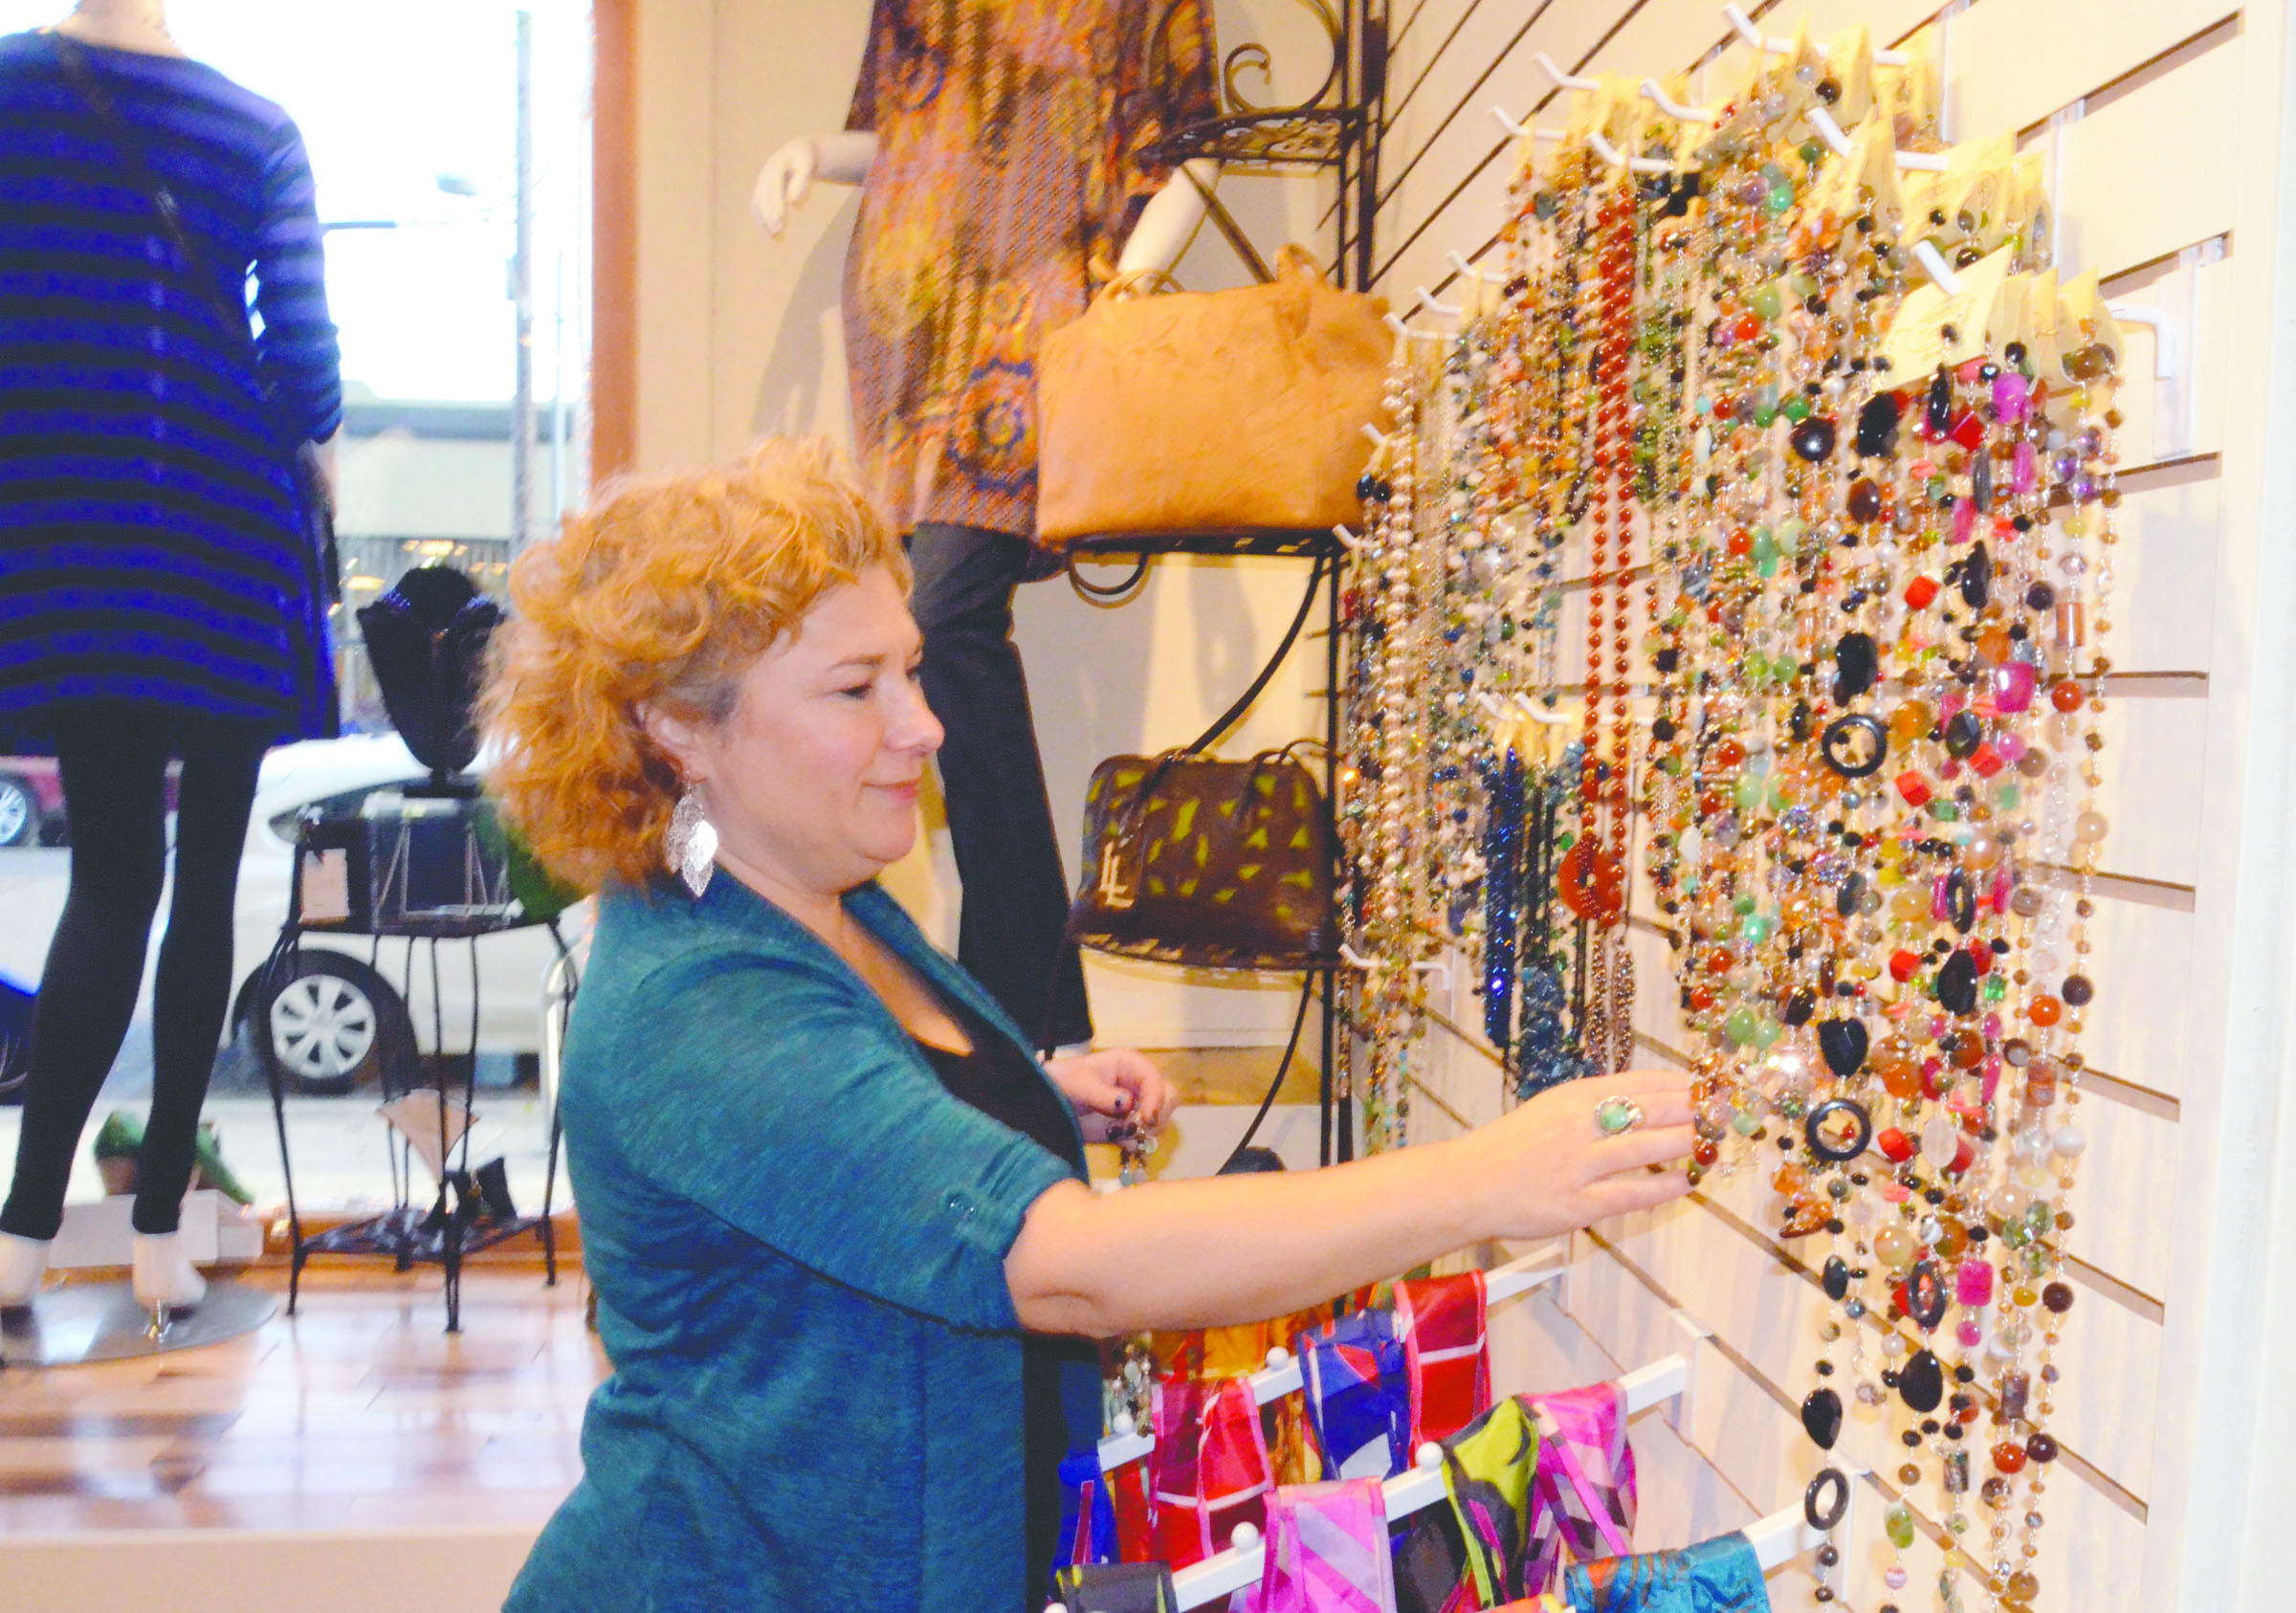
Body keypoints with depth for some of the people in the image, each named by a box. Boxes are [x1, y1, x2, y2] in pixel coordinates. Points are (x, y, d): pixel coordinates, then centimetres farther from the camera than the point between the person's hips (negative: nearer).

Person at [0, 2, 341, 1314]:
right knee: (206, 876, 7)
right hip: (227, 541, -1)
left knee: (114, 876, 10)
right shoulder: (260, 129, 1)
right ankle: (159, 1227, 11)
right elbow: (305, 367, -4)